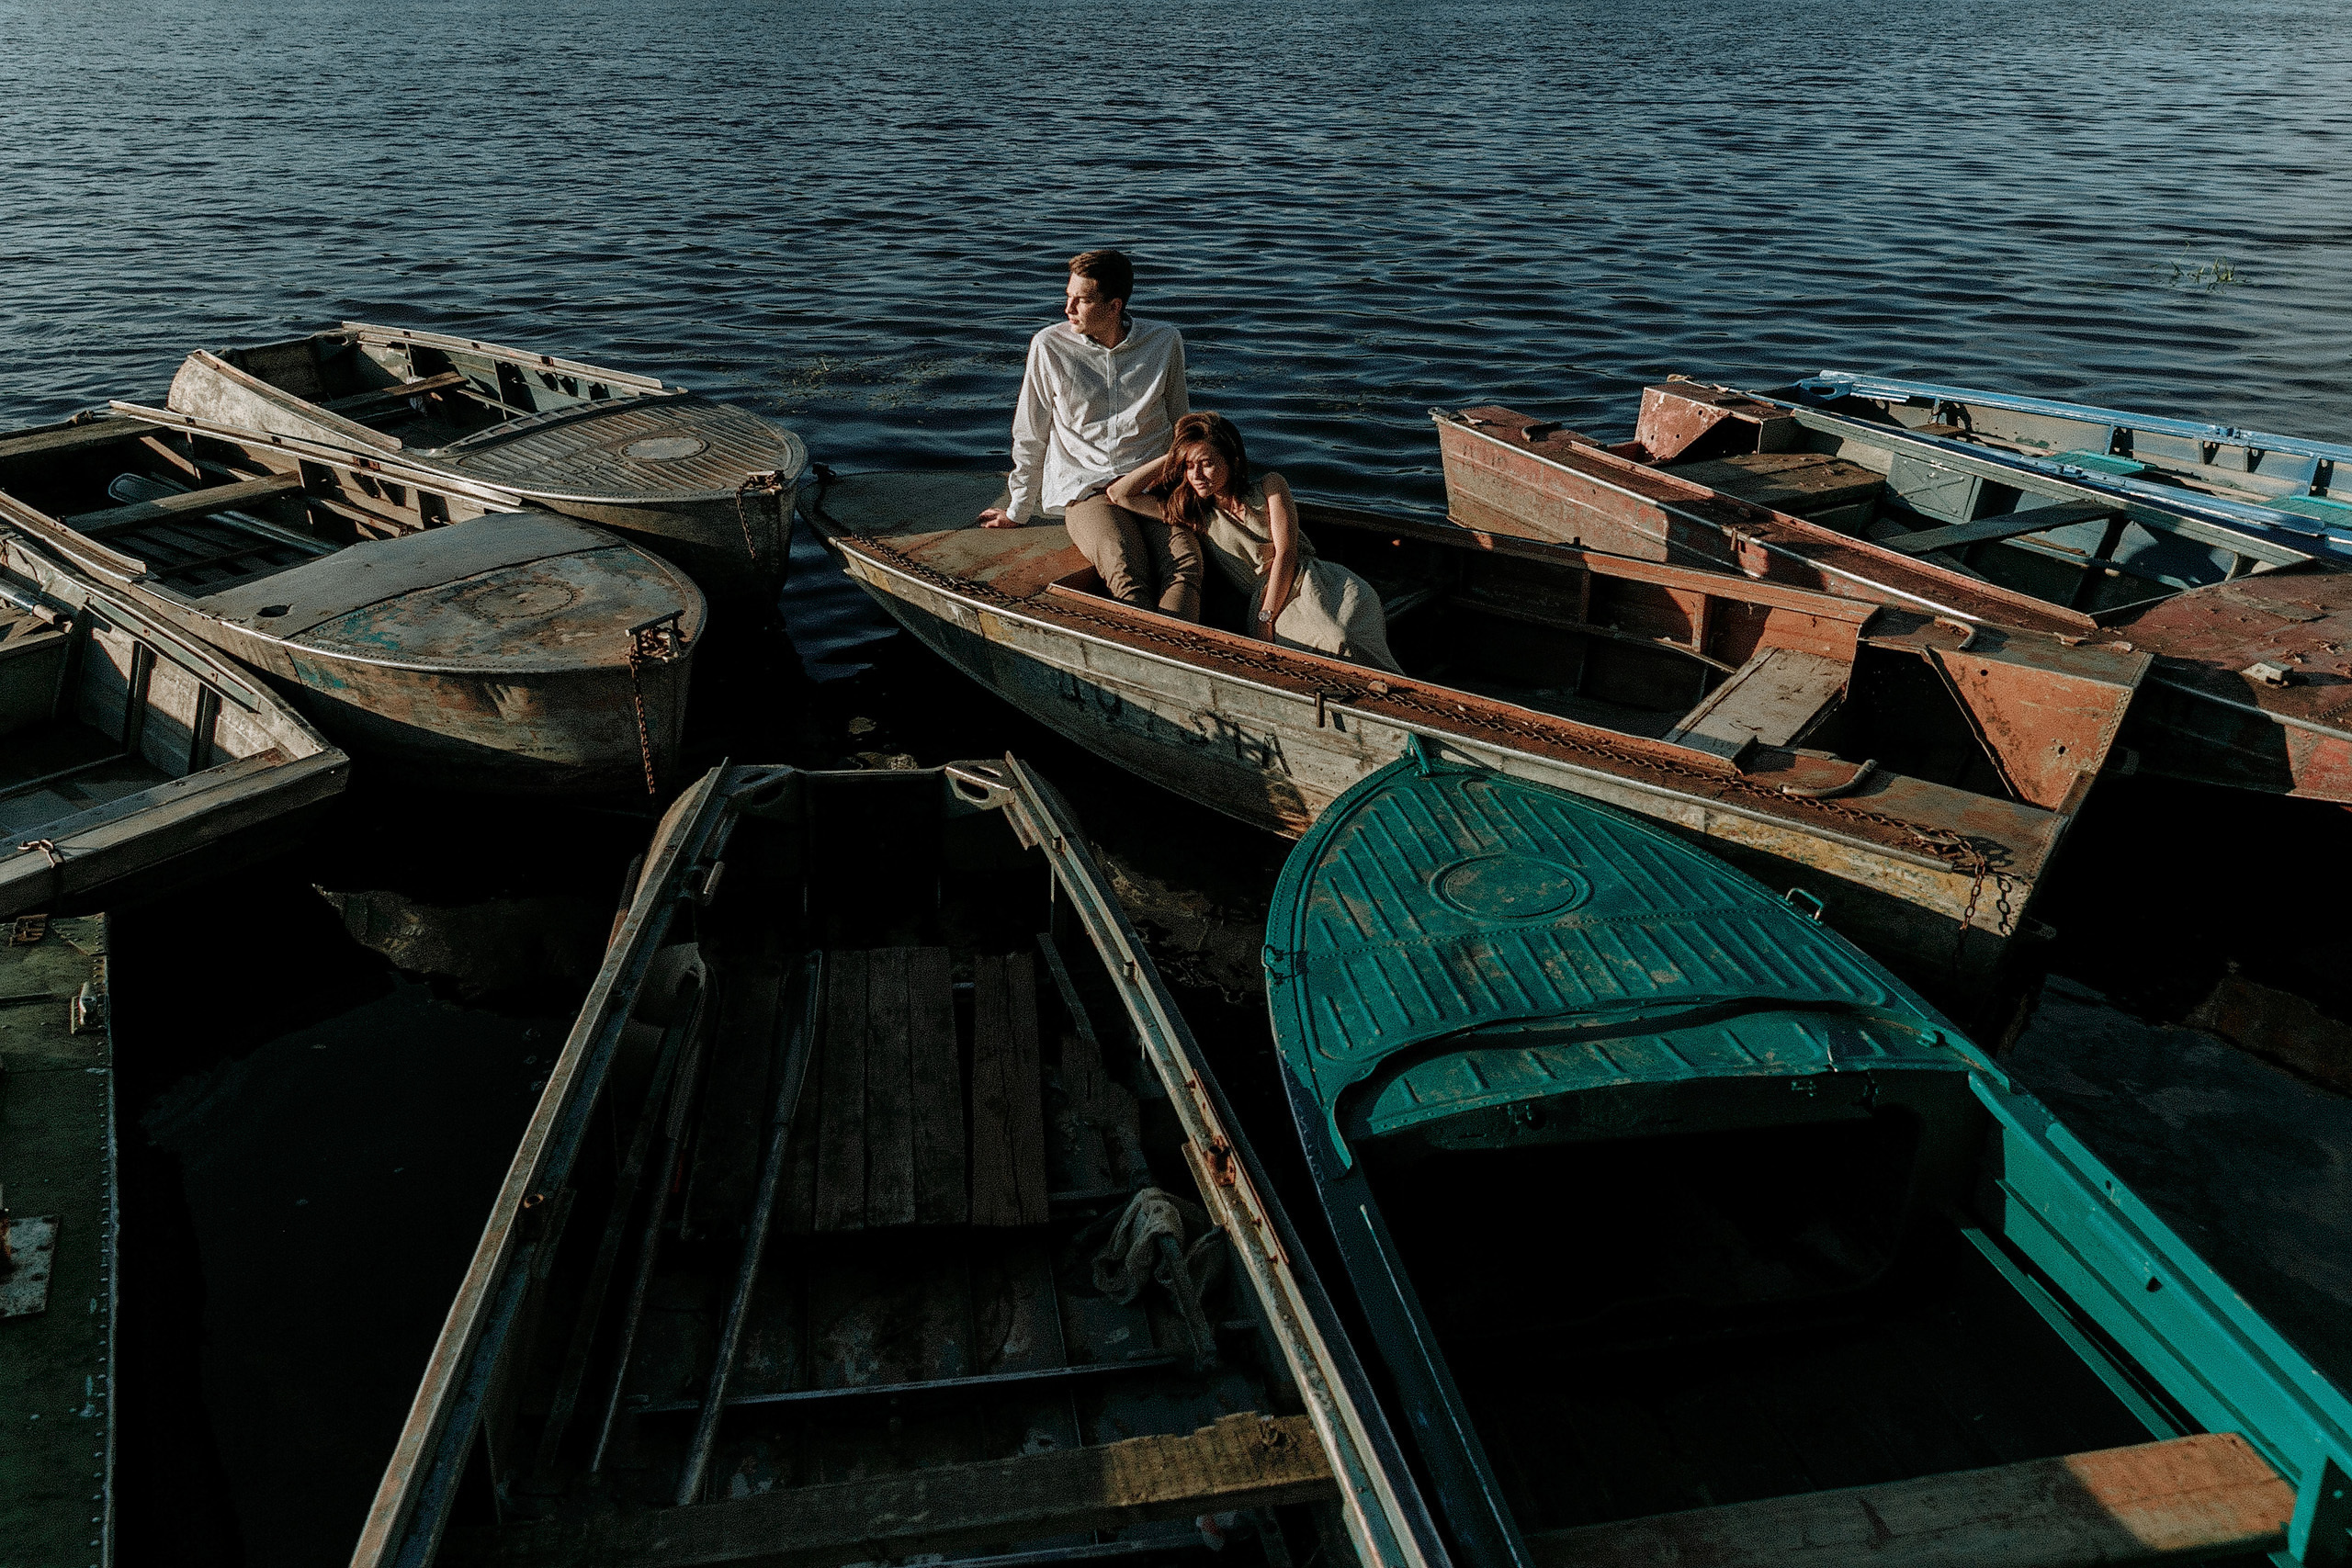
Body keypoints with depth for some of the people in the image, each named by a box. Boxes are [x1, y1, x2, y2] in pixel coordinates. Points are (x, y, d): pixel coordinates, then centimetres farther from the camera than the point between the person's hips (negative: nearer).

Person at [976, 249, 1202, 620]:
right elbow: (1030, 438, 11)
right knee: (1126, 572, -33)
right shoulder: (1050, 346, 2)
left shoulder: (1165, 343, 6)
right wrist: (1017, 512, 17)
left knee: (1186, 564, -31)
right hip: (1084, 489, -1)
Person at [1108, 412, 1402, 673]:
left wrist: (1266, 618, -8)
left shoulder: (1269, 486, 14)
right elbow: (1119, 494, 17)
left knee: (1341, 644, -35)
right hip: (1265, 602, 1)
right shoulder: (1196, 517, 18)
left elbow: (1285, 554, 2)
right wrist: (1173, 456, 18)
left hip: (1322, 582, 0)